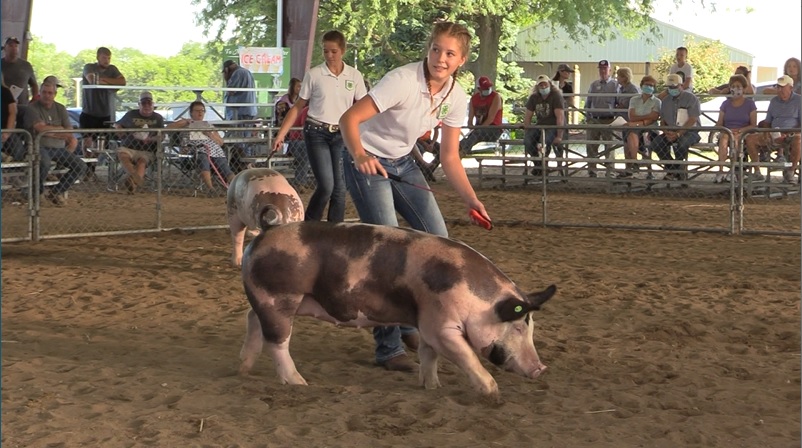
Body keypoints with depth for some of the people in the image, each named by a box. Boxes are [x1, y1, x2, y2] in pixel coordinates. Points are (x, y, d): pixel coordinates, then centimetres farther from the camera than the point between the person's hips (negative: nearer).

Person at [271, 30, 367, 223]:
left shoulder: (355, 76, 2)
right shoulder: (313, 74, -2)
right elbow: (298, 107, 3)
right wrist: (281, 134, -4)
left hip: (342, 134, 2)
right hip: (317, 133, -2)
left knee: (340, 188, 0)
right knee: (326, 185, -13)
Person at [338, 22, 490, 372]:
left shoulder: (455, 98, -6)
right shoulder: (403, 81, -27)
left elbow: (450, 157, 1)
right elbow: (349, 119, -30)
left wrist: (470, 199, -11)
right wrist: (359, 154, -48)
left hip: (402, 163, 7)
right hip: (367, 162, -7)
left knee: (437, 239, 2)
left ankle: (410, 323, 21)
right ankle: (388, 348, -5)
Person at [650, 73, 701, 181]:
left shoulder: (691, 98, -3)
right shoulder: (666, 101, 16)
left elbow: (692, 120, -12)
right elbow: (662, 121, 16)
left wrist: (678, 134, -22)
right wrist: (666, 132, -8)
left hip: (690, 132, -5)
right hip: (671, 132, 5)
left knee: (681, 143, -39)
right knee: (656, 143, -23)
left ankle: (673, 170, -15)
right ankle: (677, 171, -12)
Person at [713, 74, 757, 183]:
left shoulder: (750, 103, 10)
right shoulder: (725, 104, 19)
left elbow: (754, 125, 3)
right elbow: (719, 124, 16)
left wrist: (740, 130, -13)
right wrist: (723, 130, -8)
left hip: (744, 134, -2)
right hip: (726, 131, 2)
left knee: (735, 137, -39)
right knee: (724, 137, -36)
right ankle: (720, 171, -48)